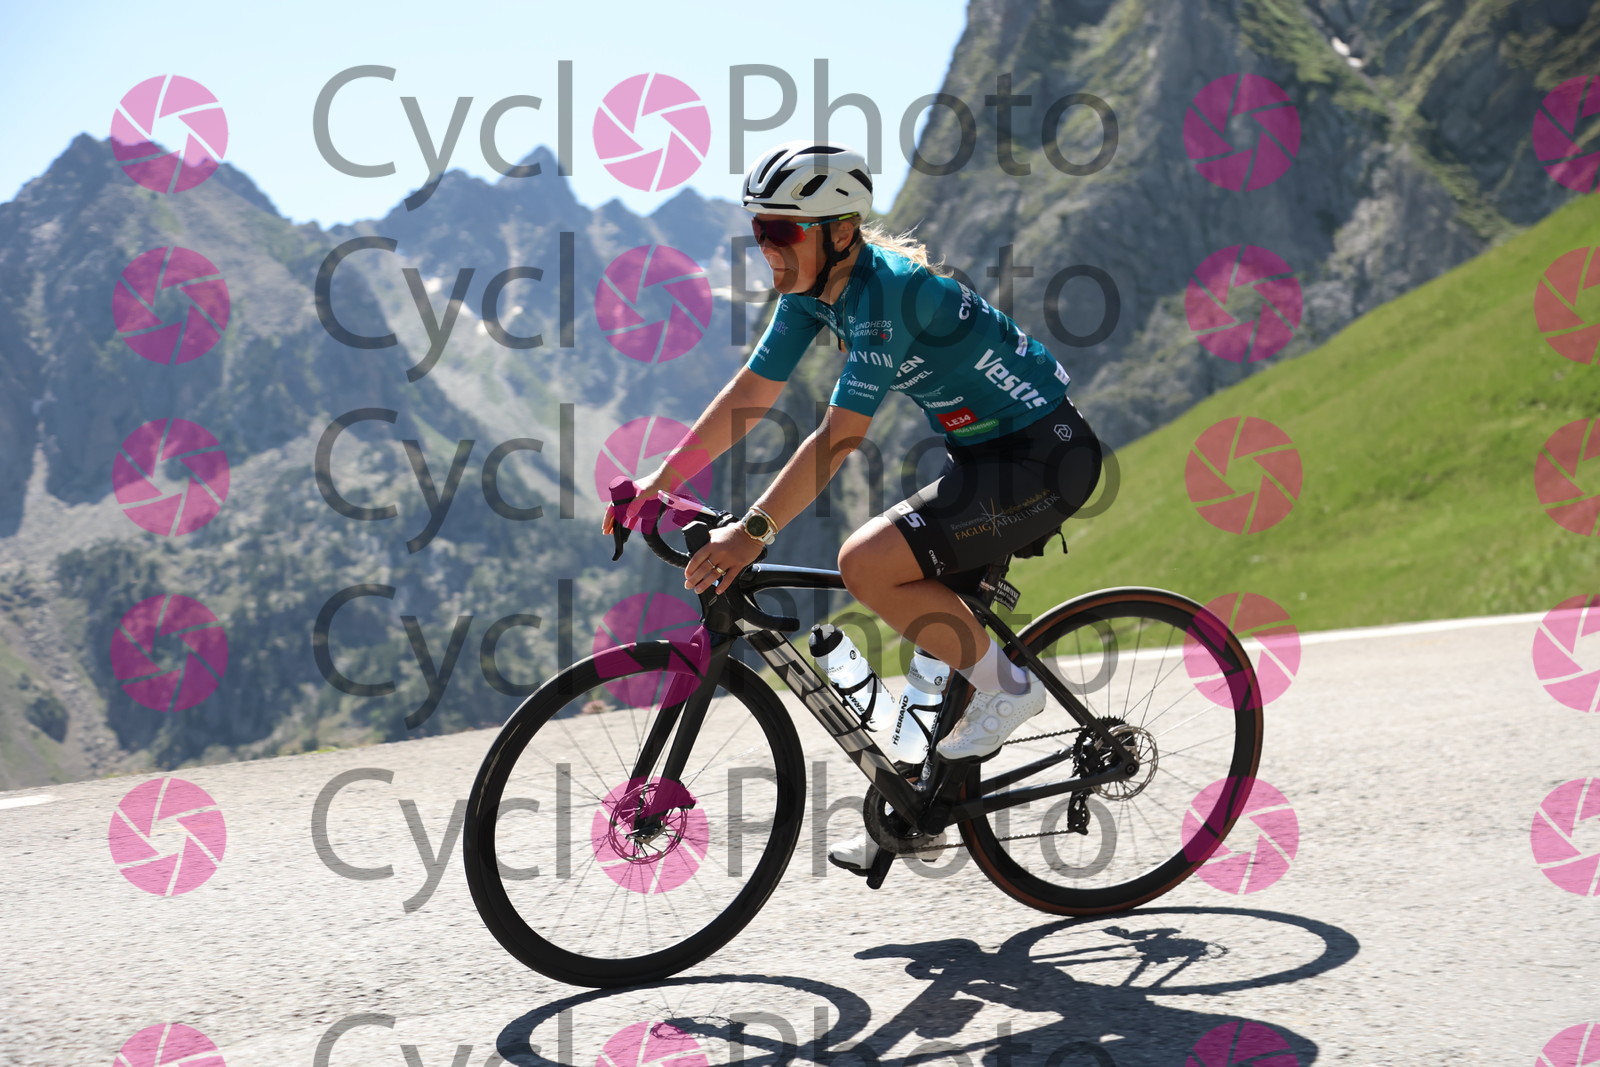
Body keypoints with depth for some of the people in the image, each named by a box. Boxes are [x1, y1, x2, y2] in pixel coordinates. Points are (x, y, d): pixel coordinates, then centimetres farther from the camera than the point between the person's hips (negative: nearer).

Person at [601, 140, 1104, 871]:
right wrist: (663, 477, 0)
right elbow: (751, 392, 6)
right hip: (986, 450, 10)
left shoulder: (884, 291, -26)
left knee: (867, 564, -21)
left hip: (1044, 455, -10)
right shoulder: (814, 286, 1)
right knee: (916, 607, 10)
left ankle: (1005, 687, -4)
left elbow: (839, 436, -31)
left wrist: (753, 531, -33)